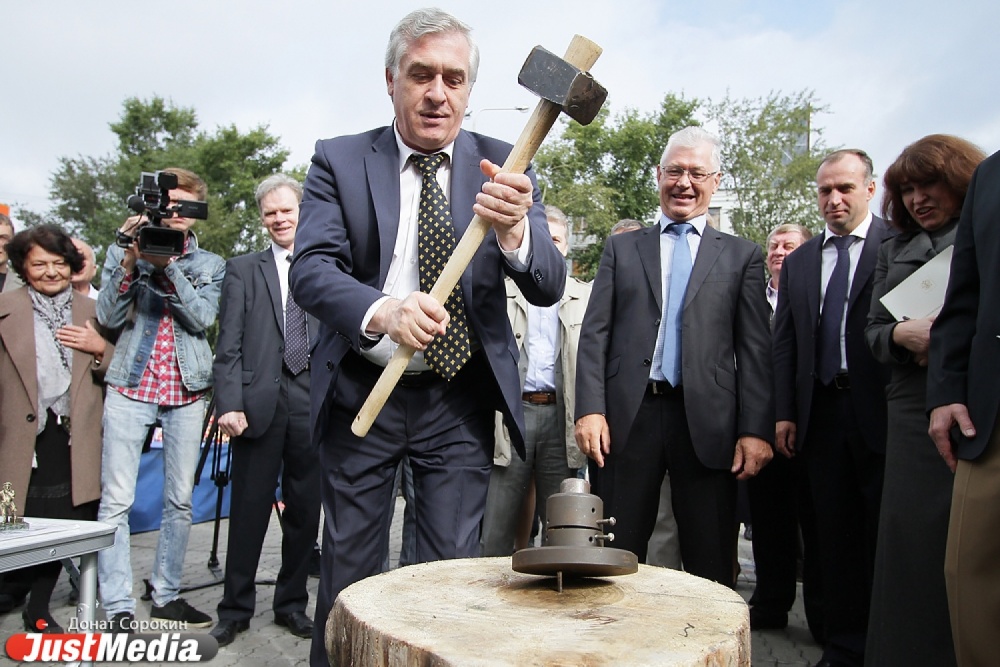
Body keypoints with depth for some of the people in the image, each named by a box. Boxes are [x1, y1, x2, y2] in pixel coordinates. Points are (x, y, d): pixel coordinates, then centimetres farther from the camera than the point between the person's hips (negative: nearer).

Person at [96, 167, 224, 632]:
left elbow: (204, 317, -5)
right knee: (116, 500, -5)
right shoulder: (122, 252, 10)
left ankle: (166, 597, 17)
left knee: (180, 500, 5)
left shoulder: (211, 265, 11)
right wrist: (131, 261, -11)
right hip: (130, 385, -1)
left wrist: (169, 265, -13)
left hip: (186, 390, 1)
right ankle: (119, 609, 2)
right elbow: (109, 318, -1)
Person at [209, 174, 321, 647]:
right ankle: (235, 609, 21)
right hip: (259, 403, -1)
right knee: (249, 511, 5)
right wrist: (230, 403, -8)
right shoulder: (242, 270, 10)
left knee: (305, 512, 9)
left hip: (314, 404, 1)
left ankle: (292, 604, 25)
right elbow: (228, 346, 3)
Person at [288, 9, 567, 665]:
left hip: (460, 399, 1)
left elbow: (549, 287, -10)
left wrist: (513, 232, -32)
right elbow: (311, 267, -14)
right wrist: (381, 311, -35)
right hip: (361, 391, 0)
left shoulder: (503, 168, -1)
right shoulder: (339, 161, -2)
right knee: (349, 569, 12)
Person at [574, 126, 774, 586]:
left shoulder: (743, 256, 11)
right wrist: (590, 409, -6)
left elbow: (755, 349, 4)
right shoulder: (621, 248, 13)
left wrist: (756, 429, -4)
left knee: (711, 567, 7)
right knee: (616, 558, 7)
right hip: (629, 415, 1)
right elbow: (594, 334, 6)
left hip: (707, 421, 0)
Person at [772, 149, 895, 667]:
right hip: (820, 413, 4)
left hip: (880, 411, -4)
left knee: (886, 537, 3)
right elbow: (784, 342, 12)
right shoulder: (798, 261, 15)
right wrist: (785, 413, 6)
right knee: (836, 537, 10)